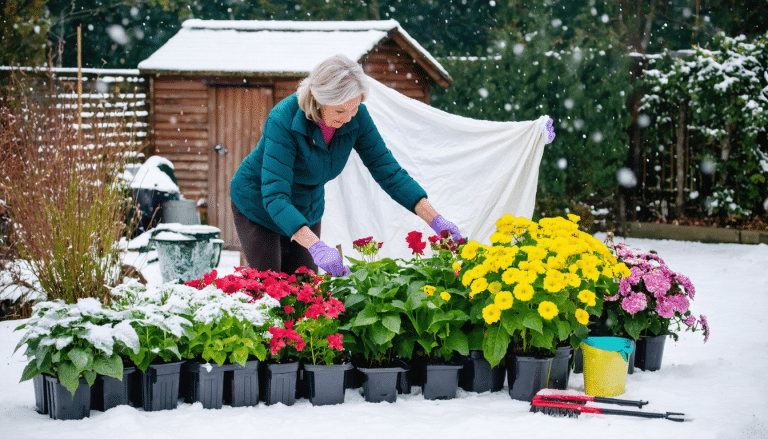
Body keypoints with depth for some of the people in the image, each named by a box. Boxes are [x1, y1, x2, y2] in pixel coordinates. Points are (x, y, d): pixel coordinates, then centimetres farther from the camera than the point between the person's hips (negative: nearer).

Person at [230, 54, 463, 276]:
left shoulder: (356, 117, -20)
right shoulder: (283, 120, -35)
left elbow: (387, 169, -13)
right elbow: (274, 196, -41)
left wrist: (436, 220, -24)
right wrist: (316, 246, -54)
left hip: (308, 208, 5)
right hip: (258, 205, -4)